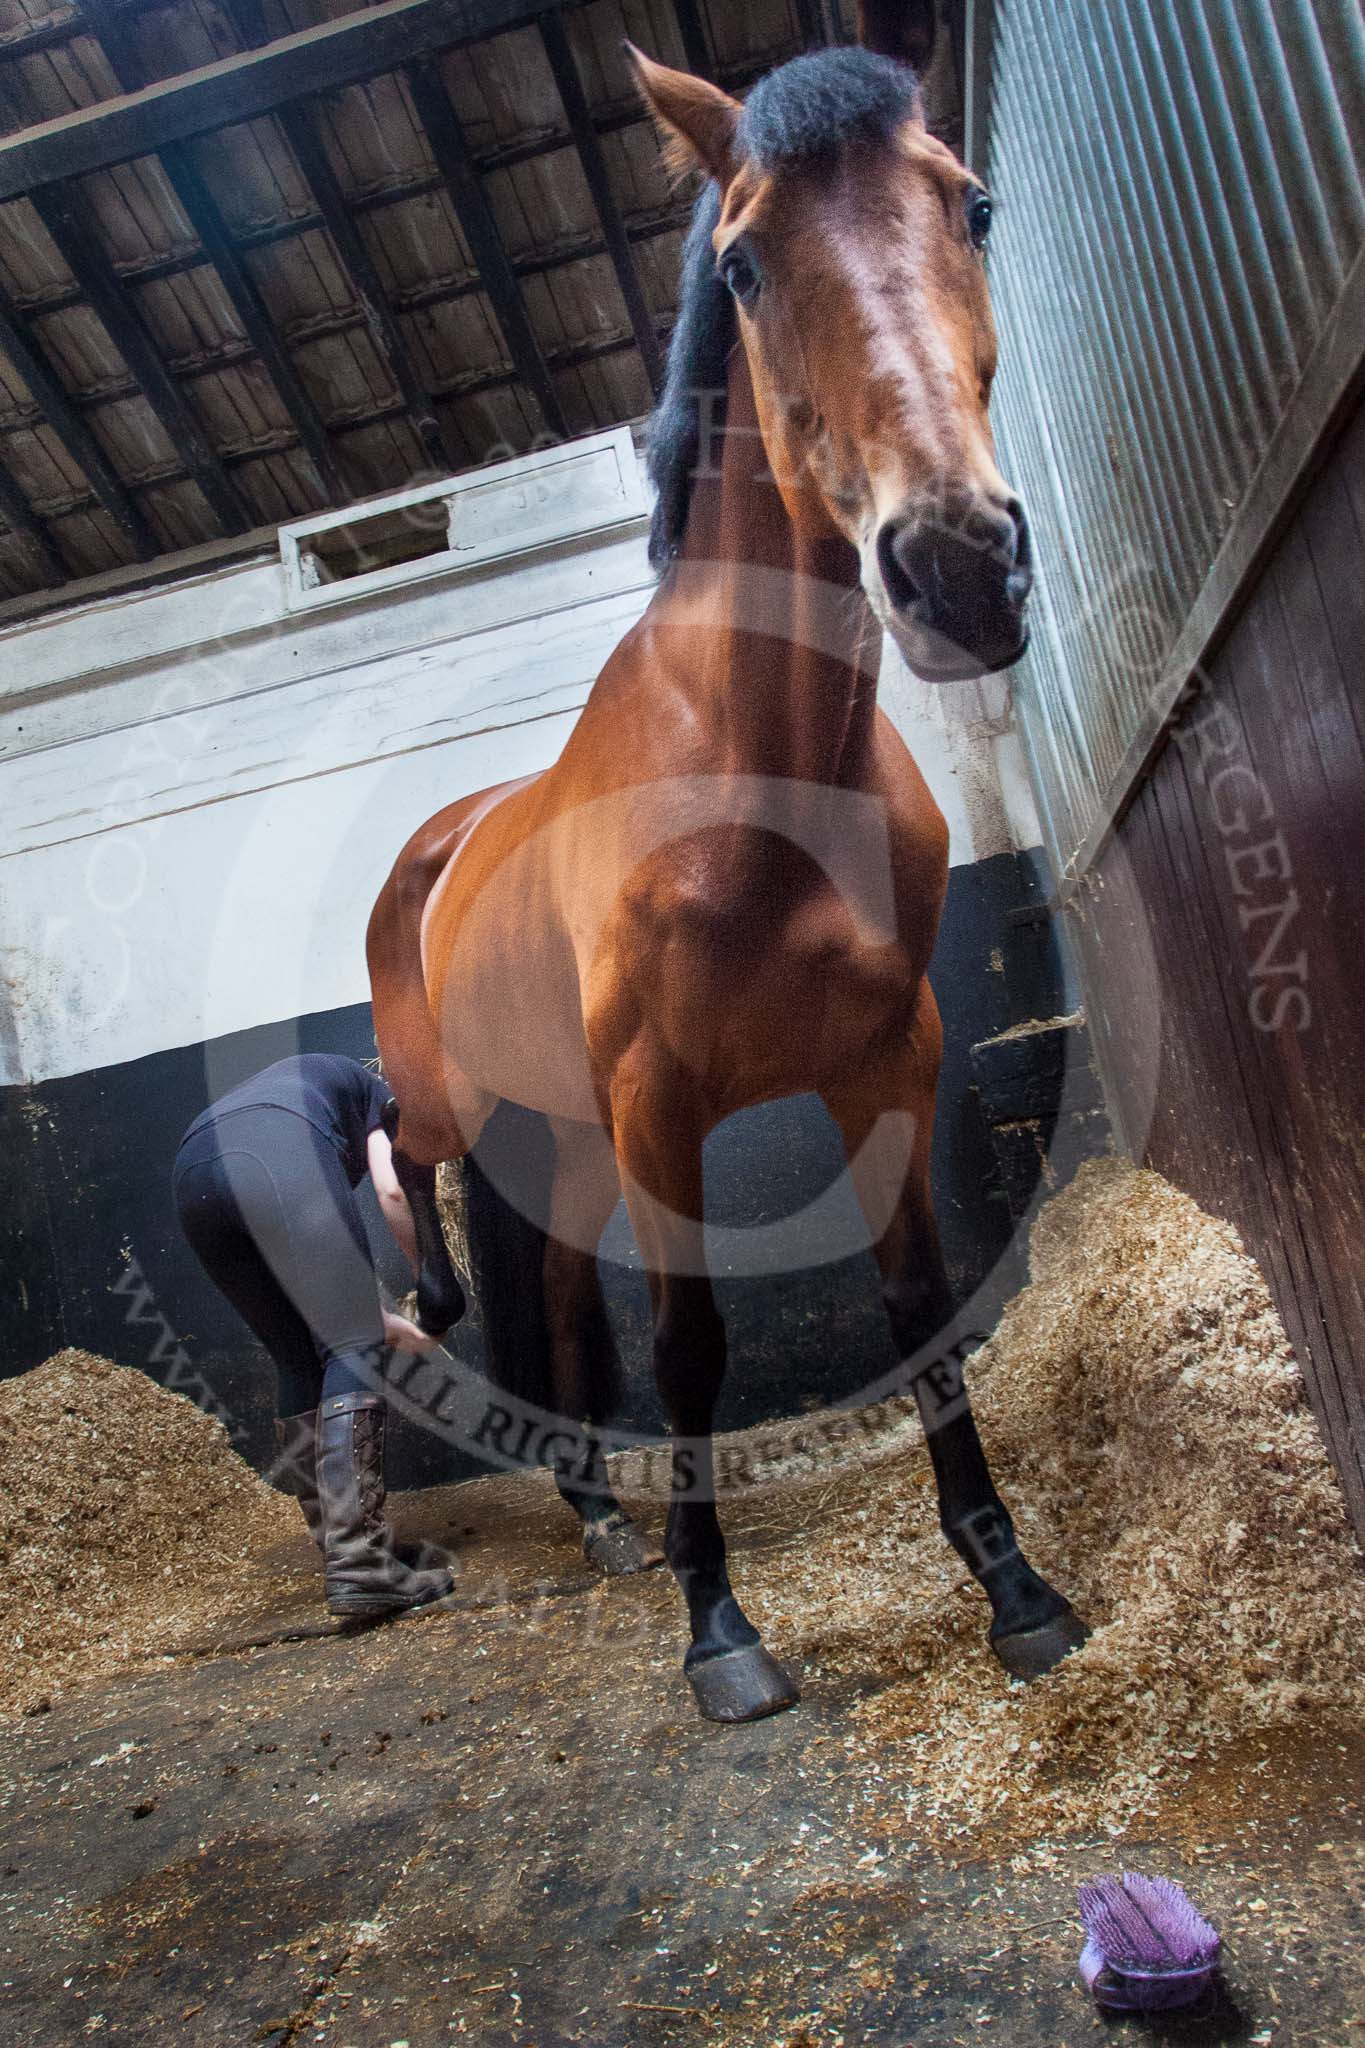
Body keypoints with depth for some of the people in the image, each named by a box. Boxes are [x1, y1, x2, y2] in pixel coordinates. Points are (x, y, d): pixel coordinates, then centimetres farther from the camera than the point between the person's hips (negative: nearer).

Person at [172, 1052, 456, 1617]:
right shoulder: (371, 1089, 31)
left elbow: (299, 1271, 35)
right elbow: (391, 1190, 9)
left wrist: (384, 1320, 34)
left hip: (193, 1174, 7)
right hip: (280, 1158, -6)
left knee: (299, 1363, 16)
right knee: (353, 1352, -5)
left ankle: (336, 1547, 19)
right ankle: (359, 1563, -15)